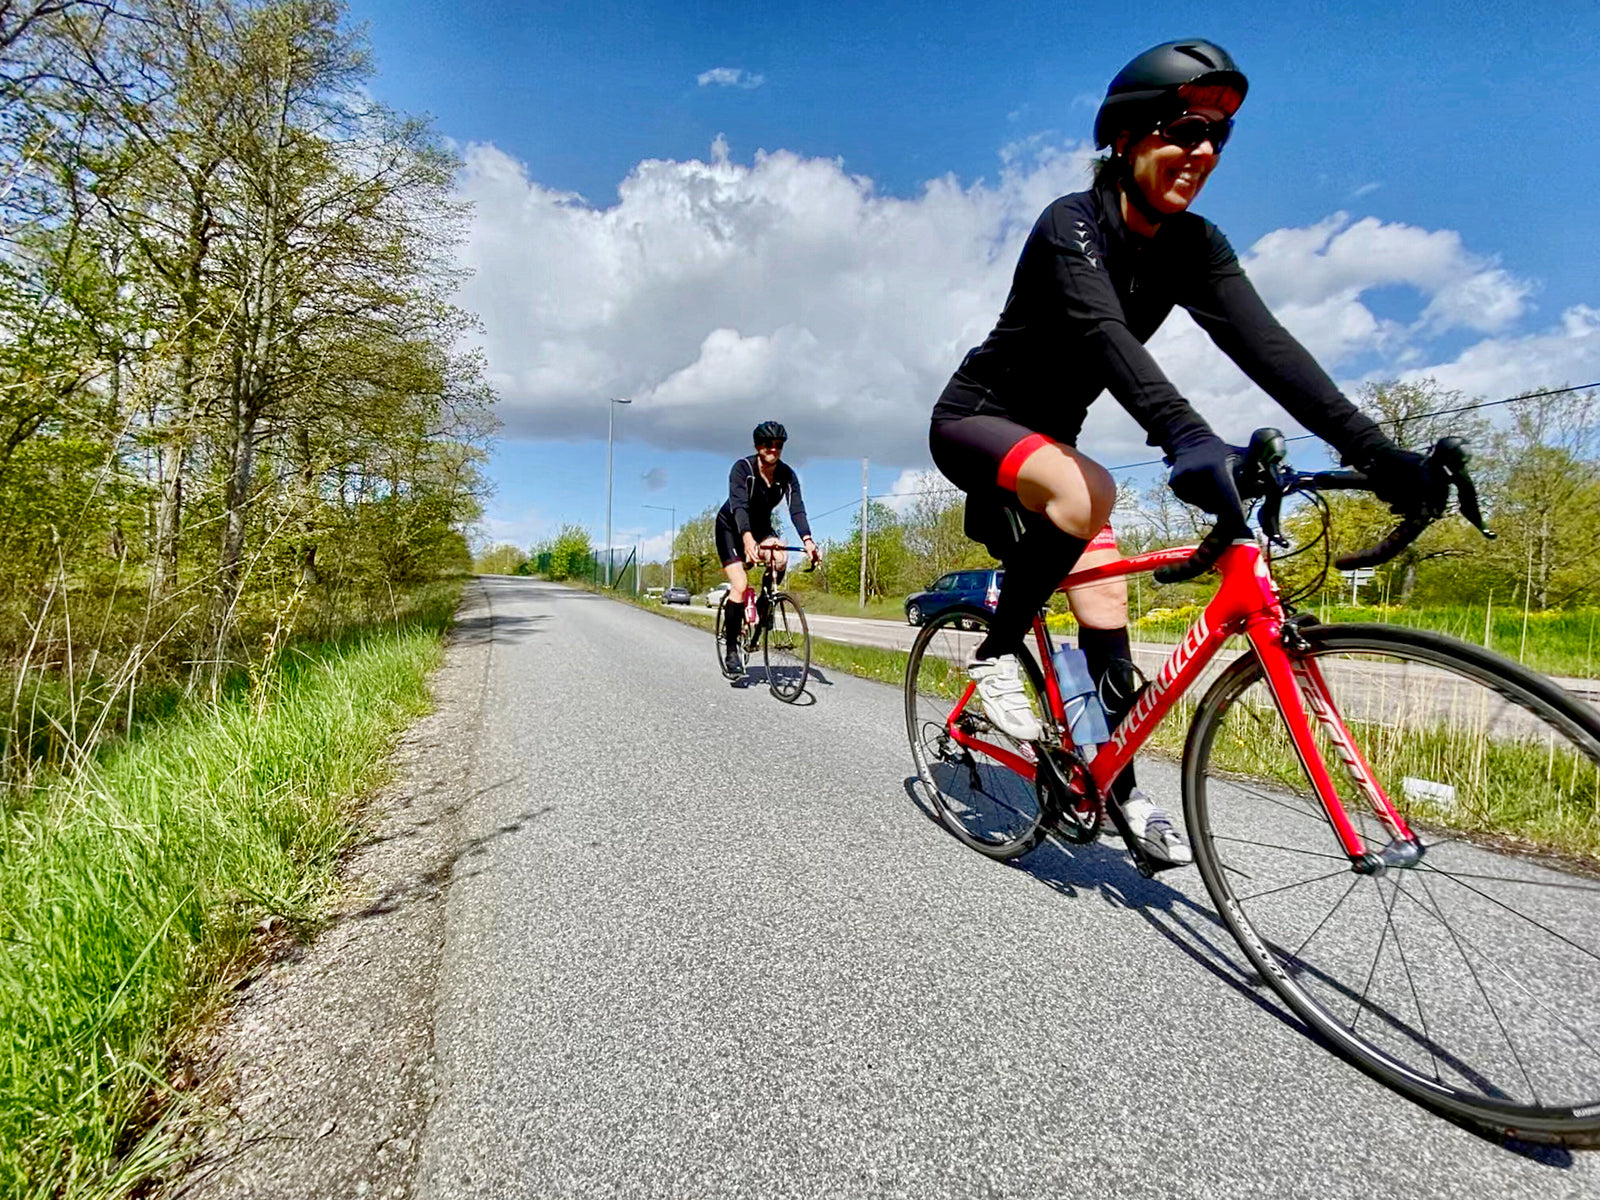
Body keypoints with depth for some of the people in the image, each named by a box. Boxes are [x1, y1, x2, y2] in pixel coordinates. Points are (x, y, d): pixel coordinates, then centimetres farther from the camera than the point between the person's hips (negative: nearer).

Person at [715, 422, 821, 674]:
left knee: (780, 560, -28)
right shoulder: (743, 468, -23)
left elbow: (797, 508, -23)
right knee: (740, 586, -19)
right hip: (731, 528, -4)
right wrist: (747, 538, -54)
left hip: (761, 528, 4)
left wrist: (807, 540, -41)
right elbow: (739, 506, -37)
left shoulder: (787, 475, -12)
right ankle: (730, 648, -8)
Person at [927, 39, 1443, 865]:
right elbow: (1103, 332, -40)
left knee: (1106, 605, -2)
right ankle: (995, 655, -15)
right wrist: (1185, 436, -57)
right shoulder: (1072, 223, -20)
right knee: (1088, 492, -37)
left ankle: (1119, 785, 13)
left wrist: (1373, 450, -28)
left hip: (1045, 439, 6)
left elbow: (1263, 345, -15)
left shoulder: (1191, 246, -2)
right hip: (974, 420, -6)